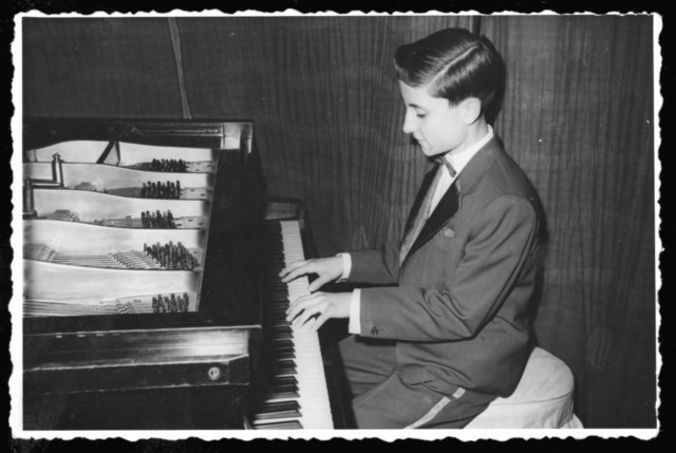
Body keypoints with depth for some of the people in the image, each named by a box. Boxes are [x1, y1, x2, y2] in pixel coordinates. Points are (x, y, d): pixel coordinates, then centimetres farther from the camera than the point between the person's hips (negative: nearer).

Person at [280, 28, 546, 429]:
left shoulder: (506, 205, -27)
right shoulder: (446, 170, 1)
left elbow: (459, 314, -27)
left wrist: (354, 304, -25)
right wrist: (345, 265, 3)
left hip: (462, 370, -8)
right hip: (413, 341, 8)